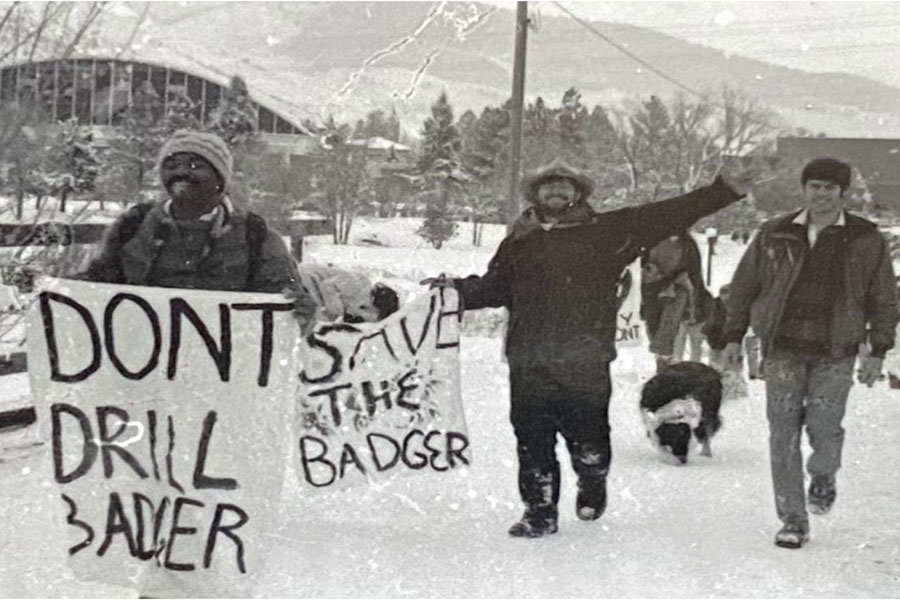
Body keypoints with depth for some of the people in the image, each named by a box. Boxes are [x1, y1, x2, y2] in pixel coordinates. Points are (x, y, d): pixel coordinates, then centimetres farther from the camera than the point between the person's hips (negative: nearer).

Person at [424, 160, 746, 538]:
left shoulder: (605, 233, 7)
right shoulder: (519, 242, 13)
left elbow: (666, 216, 6)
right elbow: (493, 288, 20)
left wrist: (723, 192, 3)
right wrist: (456, 289, 3)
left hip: (585, 362, -2)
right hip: (529, 364, 2)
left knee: (587, 436, 0)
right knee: (533, 439, 4)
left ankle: (593, 485, 31)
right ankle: (539, 512, 18)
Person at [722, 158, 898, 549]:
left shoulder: (866, 240, 4)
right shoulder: (775, 235, 5)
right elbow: (743, 287, 13)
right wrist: (733, 336, 10)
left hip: (835, 353, -1)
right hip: (783, 348, 1)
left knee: (824, 427, -11)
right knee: (783, 433, -3)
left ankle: (823, 476, 25)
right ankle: (793, 520, 7)